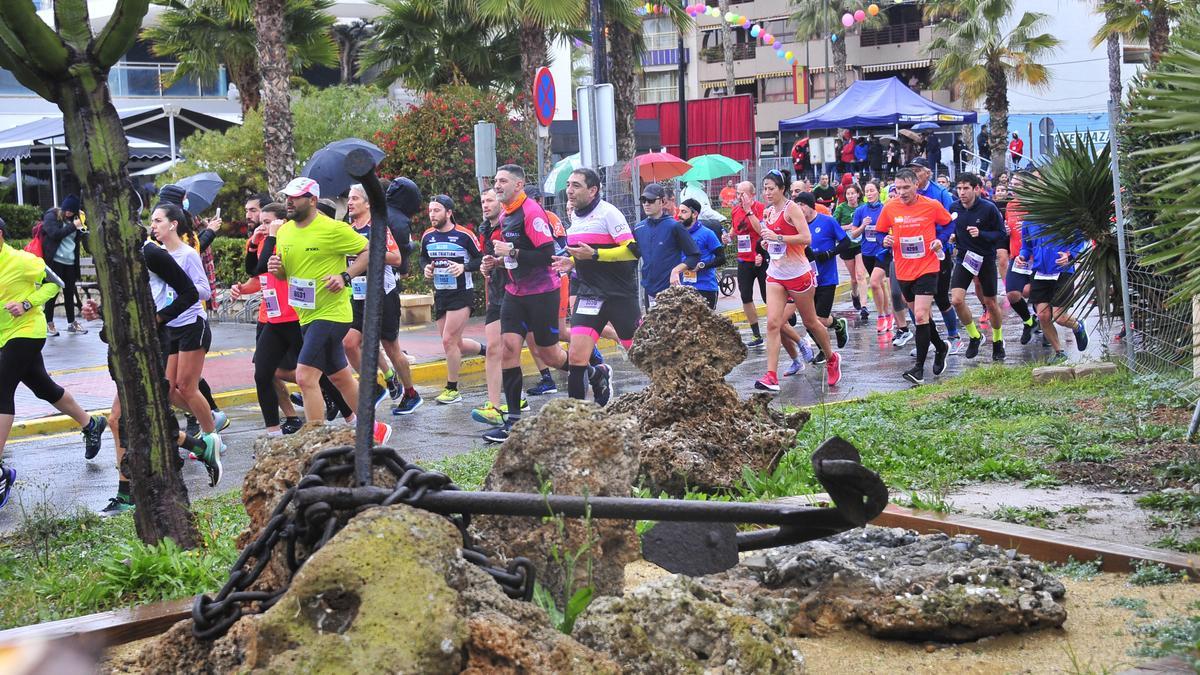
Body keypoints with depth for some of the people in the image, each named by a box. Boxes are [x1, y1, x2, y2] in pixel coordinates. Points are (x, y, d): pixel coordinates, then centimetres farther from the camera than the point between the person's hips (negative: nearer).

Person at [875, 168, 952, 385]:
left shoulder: (932, 205, -8)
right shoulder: (889, 208, -2)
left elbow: (949, 225, 8)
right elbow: (880, 232, 10)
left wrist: (940, 241, -6)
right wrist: (886, 241, -10)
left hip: (927, 268, -4)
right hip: (903, 270, 4)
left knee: (920, 316, -14)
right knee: (920, 315, 16)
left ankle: (919, 368, -9)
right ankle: (940, 347, 41)